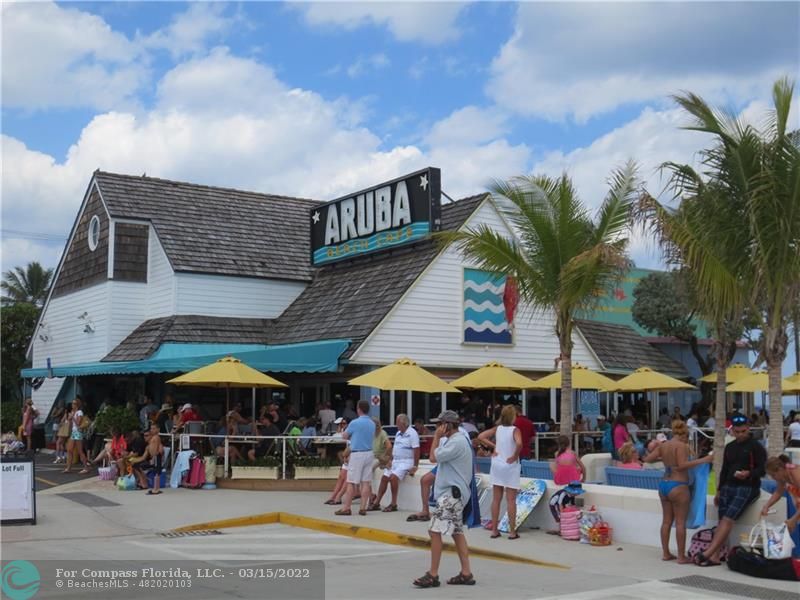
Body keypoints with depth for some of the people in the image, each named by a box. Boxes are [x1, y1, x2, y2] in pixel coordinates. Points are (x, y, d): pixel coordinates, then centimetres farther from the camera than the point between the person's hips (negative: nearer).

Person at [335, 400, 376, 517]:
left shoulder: (355, 423, -11)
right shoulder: (372, 424, 8)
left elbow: (344, 436, 0)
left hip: (357, 454, -6)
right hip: (369, 453, 6)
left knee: (351, 483, -2)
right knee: (366, 482, 4)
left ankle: (346, 508, 0)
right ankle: (363, 508, 4)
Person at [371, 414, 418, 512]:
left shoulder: (412, 433, -12)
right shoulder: (398, 433, 14)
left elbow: (416, 450, -16)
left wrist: (415, 466, -18)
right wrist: (390, 460, 7)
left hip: (406, 462, -8)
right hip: (395, 461, 8)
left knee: (393, 477, -26)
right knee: (384, 478, -3)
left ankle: (393, 504, -17)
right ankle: (376, 503, 3)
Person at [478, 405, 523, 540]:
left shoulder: (497, 429, 2)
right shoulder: (515, 430, -13)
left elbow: (480, 437, -1)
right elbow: (519, 444, -31)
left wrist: (493, 446, 3)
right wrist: (515, 456, -16)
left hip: (497, 465, 4)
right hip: (510, 466, -4)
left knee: (496, 499, 9)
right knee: (511, 500, 1)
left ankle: (494, 530, 13)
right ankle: (512, 531, 3)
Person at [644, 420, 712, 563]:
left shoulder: (663, 445, 8)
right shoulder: (681, 445, -11)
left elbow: (647, 459, 11)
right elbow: (682, 465, -22)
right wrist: (703, 460, -20)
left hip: (663, 484, 7)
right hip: (678, 486, -7)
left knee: (666, 520, 13)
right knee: (680, 522, -1)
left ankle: (665, 553, 18)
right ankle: (681, 557, 2)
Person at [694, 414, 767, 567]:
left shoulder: (756, 446, -2)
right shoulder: (729, 447, 17)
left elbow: (763, 469, -7)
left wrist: (749, 474, -26)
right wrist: (719, 490, 18)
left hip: (747, 487, -6)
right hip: (728, 487, 6)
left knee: (728, 519, -18)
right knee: (722, 520, -5)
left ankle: (707, 553, -24)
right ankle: (715, 556, -11)